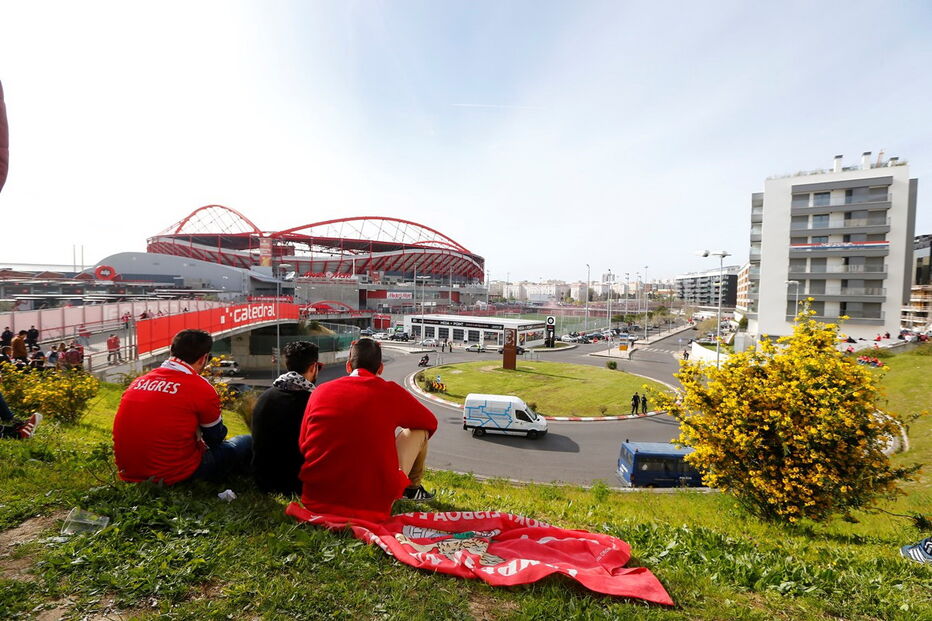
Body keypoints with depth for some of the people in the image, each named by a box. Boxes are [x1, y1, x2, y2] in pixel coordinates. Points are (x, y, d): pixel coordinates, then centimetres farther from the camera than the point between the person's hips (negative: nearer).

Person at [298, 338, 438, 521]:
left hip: (316, 501, 4)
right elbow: (431, 423, 12)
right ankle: (412, 488, 36)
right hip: (372, 505, -3)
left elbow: (302, 444, 12)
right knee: (419, 429, 14)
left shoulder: (320, 391, 3)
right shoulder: (391, 392, -5)